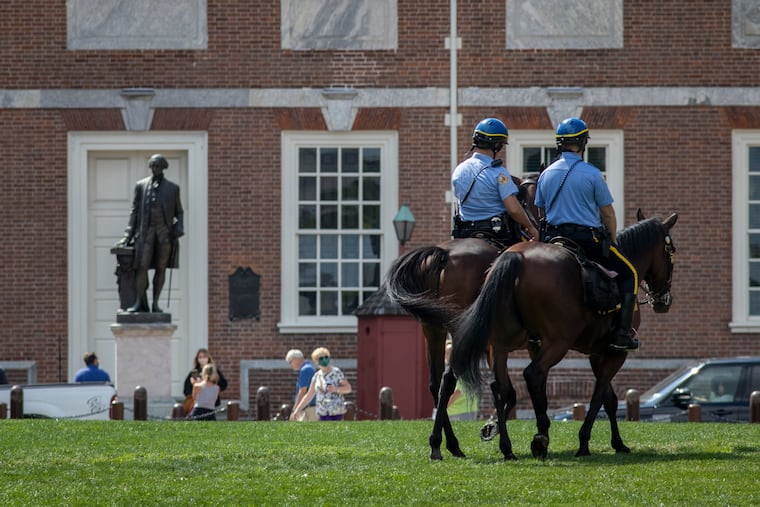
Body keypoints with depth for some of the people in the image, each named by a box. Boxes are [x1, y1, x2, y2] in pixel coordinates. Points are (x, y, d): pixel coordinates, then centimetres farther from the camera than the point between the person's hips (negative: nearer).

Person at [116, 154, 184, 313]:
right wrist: (128, 236, 2)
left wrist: (179, 228, -8)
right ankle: (139, 303, -10)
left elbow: (179, 212, 12)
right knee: (142, 267, -10)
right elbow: (135, 211, 8)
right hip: (146, 231, -1)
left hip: (165, 232, 1)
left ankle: (155, 303, 6)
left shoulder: (173, 188, 8)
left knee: (161, 268, 2)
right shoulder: (141, 186, 8)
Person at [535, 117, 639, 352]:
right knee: (628, 273, 7)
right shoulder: (592, 174, -8)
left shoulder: (546, 174, 7)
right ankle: (622, 333, -5)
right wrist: (611, 242, 10)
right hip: (589, 241, -5)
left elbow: (541, 213, 14)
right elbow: (608, 214, -3)